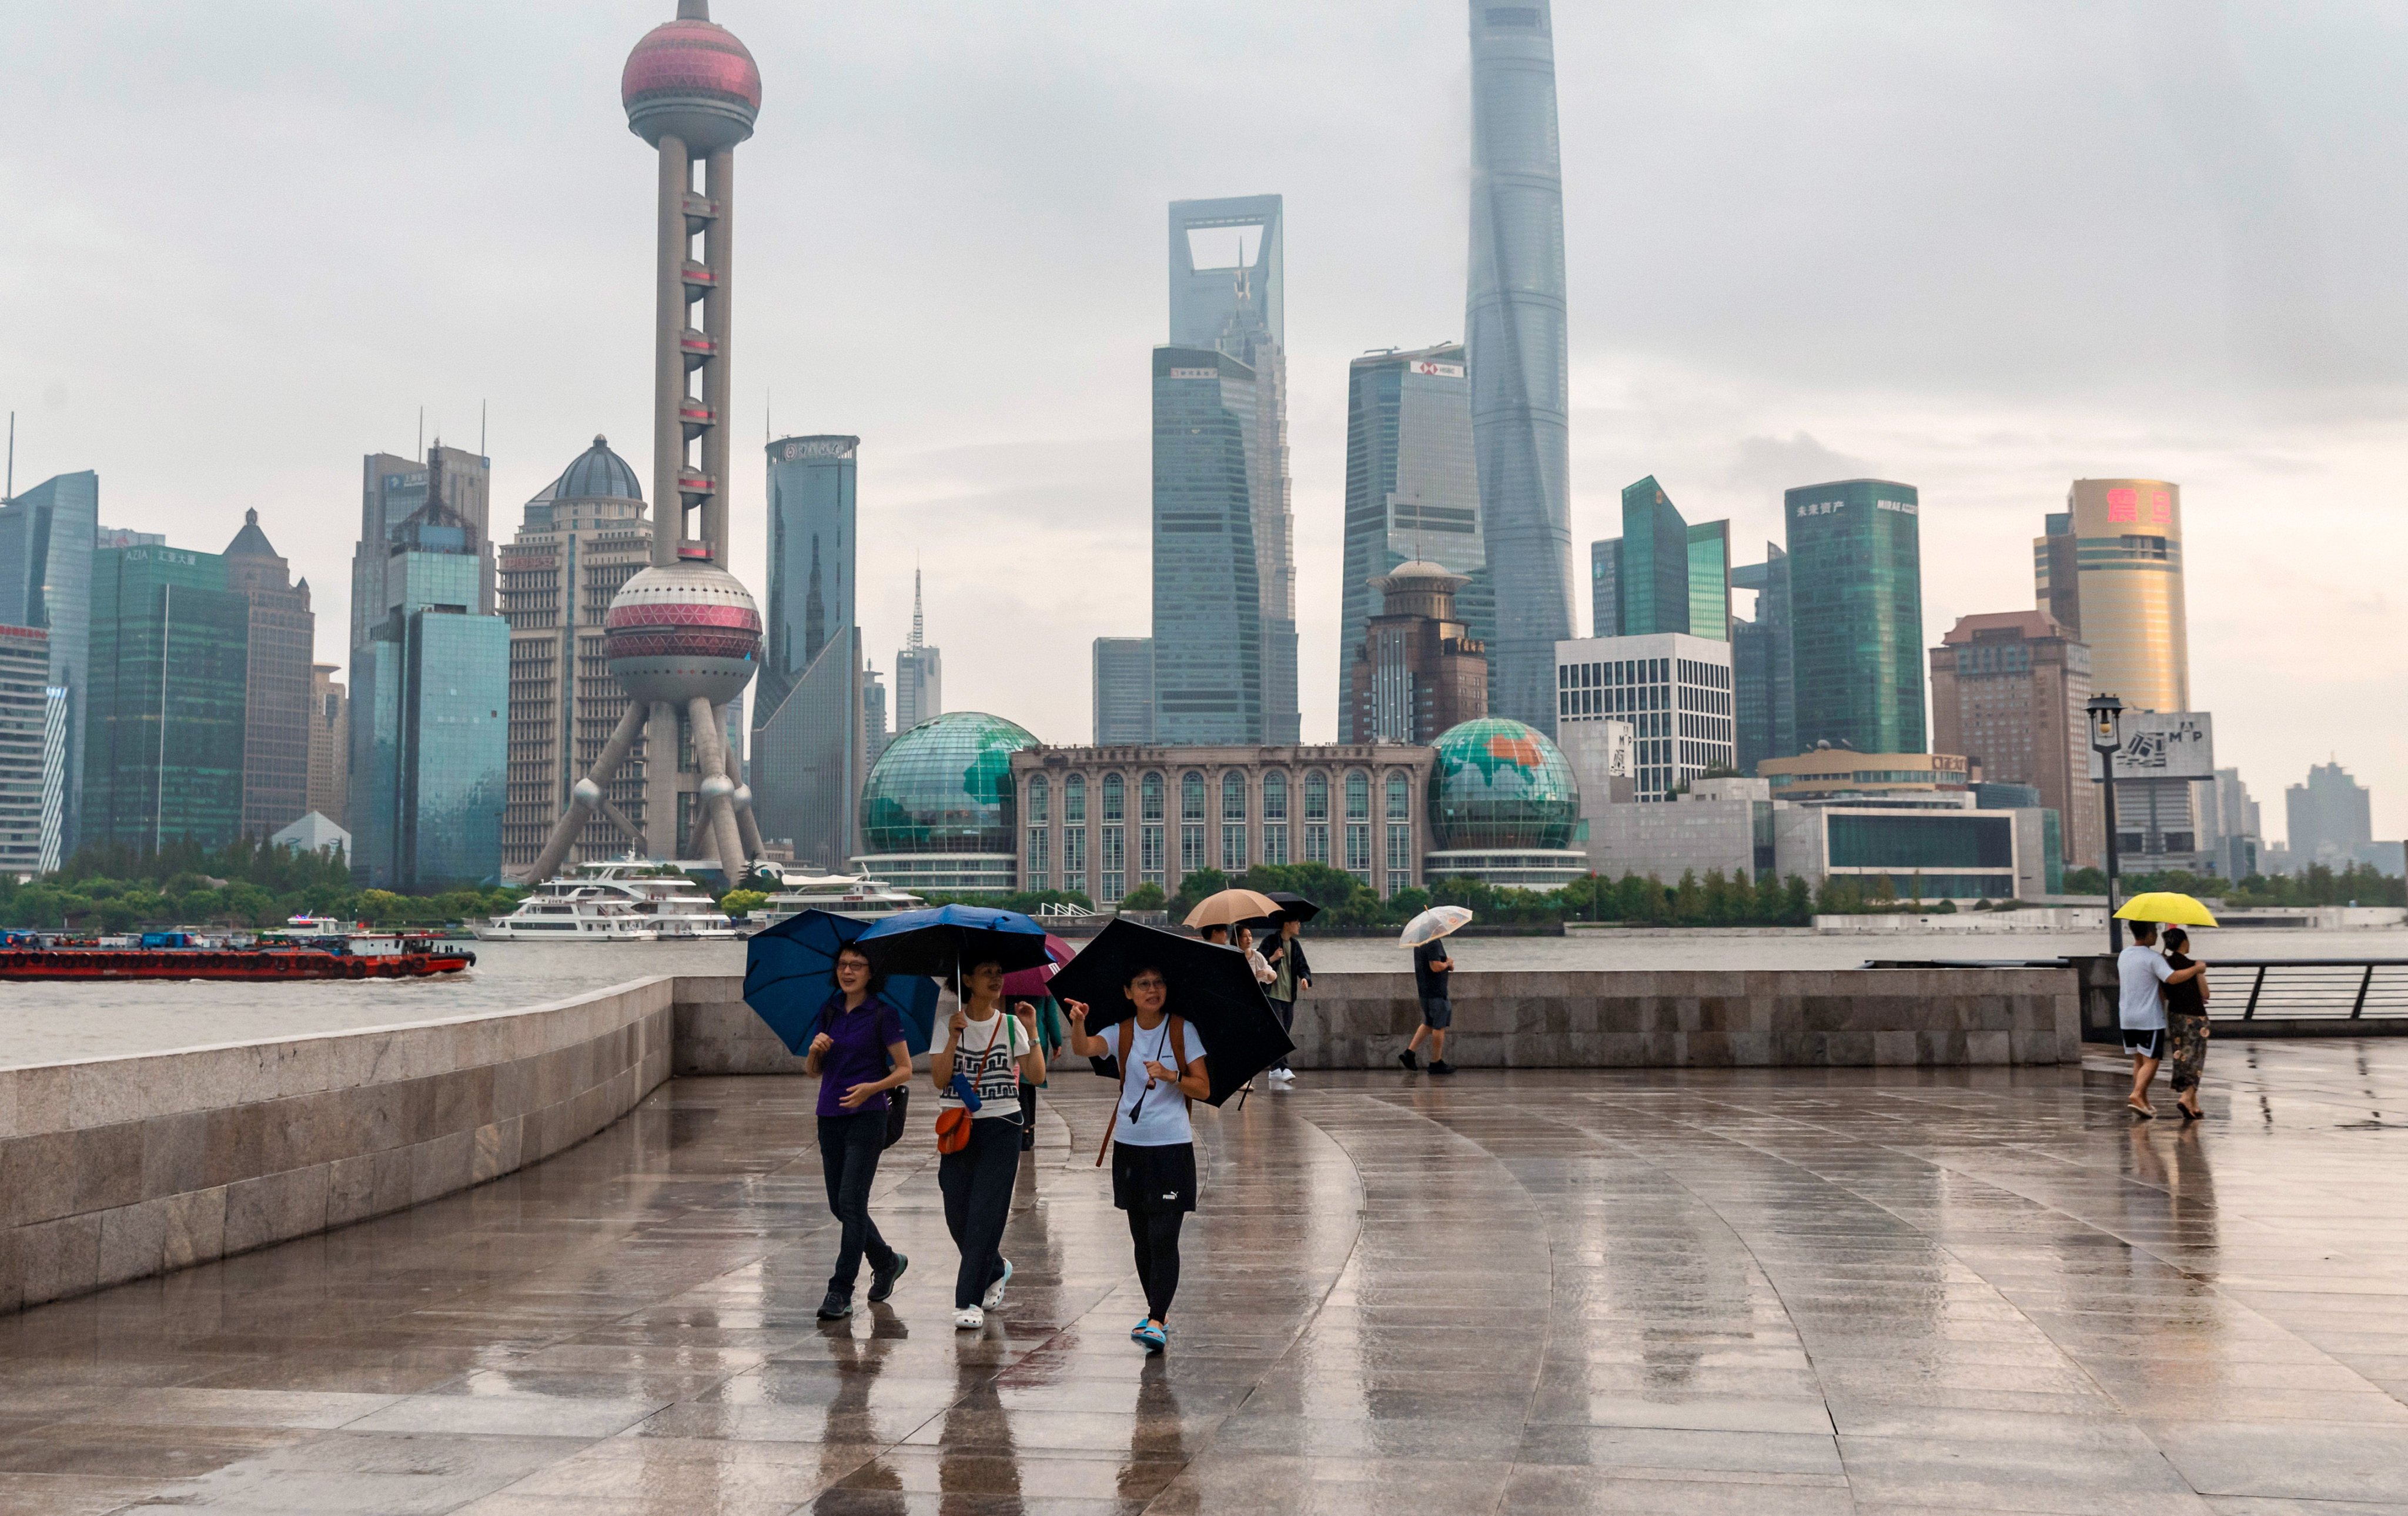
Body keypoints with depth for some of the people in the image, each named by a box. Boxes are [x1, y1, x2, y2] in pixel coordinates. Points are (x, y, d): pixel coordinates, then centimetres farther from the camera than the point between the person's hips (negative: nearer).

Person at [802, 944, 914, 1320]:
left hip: (867, 1117, -6)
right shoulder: (830, 1011, 10)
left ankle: (840, 1292, -5)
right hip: (831, 1117, 6)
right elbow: (812, 1070, 14)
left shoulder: (884, 1014, -6)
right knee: (838, 1204, 10)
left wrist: (872, 1087, -20)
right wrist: (816, 1050, -8)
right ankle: (888, 1262, 32)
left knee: (851, 1202, -10)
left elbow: (905, 1070, -4)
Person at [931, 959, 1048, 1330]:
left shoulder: (1011, 1025, 3)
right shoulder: (950, 1024, 2)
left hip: (1001, 1127, -1)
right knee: (958, 1213, 2)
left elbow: (1037, 1077, -5)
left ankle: (970, 1302, -5)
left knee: (985, 1213, -8)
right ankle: (996, 1270, 31)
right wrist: (954, 1039, -17)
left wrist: (1031, 1032, -12)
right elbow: (940, 1080, -7)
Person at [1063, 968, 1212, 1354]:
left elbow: (1204, 1089, -2)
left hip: (1172, 1145, -4)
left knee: (1163, 1238, -11)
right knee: (1141, 1238, 11)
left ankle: (1157, 1322, -11)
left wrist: (1171, 1076, -19)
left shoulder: (1183, 1031, -2)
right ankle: (1158, 1311, 25)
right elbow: (1083, 1049, -16)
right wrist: (1078, 1022, -36)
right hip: (1130, 1144, 4)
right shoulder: (1121, 1033, 4)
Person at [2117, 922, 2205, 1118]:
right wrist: (2197, 969, -15)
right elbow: (2172, 978, -28)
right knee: (2151, 1061, -2)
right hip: (2150, 1019, -7)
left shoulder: (2123, 955, 8)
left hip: (2127, 1018, 7)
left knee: (2138, 1059, 15)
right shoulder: (2153, 958, -15)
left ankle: (2143, 1102, 17)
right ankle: (2137, 1095, -19)